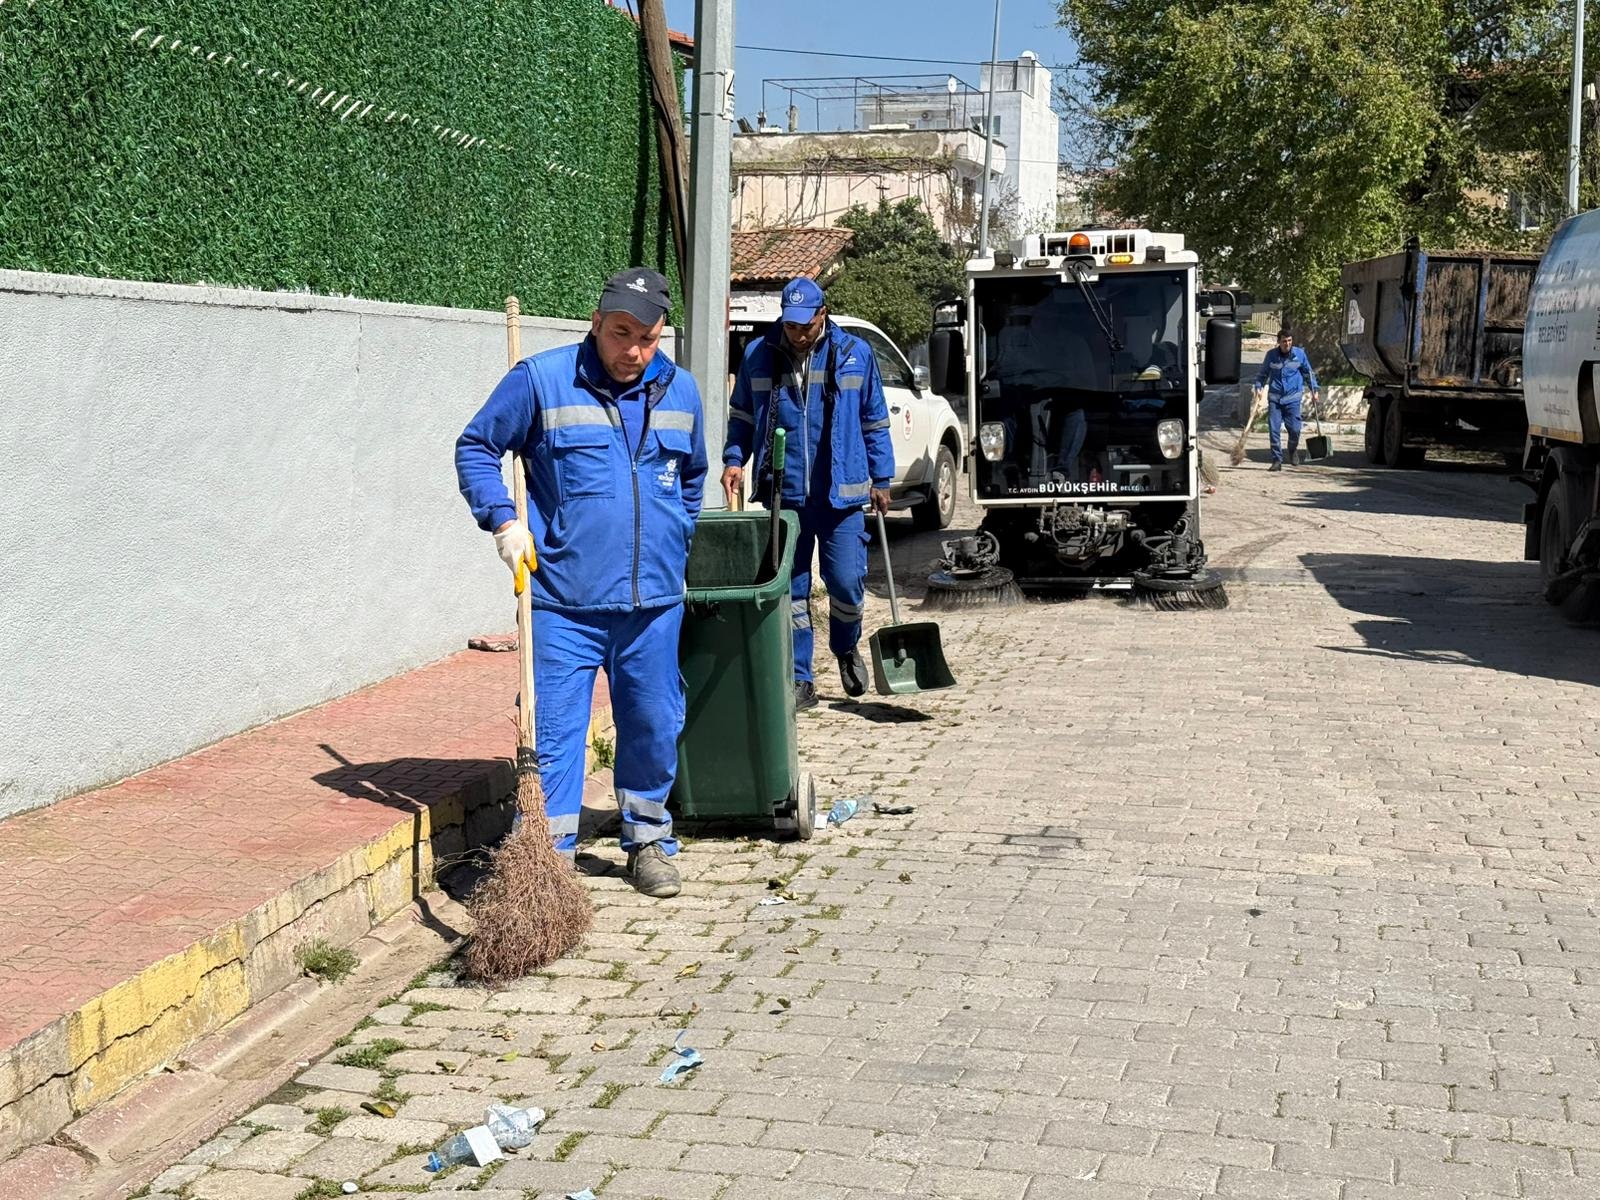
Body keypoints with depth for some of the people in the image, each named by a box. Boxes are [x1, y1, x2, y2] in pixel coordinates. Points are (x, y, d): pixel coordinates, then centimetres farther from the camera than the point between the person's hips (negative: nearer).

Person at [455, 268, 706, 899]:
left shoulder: (680, 390, 9)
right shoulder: (540, 380, -5)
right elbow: (475, 448, 3)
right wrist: (504, 520, -8)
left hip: (654, 600, 4)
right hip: (563, 599, -4)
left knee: (654, 727, 13)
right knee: (554, 729, -3)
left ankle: (649, 841, 30)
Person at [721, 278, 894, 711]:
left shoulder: (855, 354, 3)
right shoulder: (758, 355, 5)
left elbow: (875, 422, 9)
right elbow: (741, 418, 14)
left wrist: (881, 479, 7)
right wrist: (735, 459, -1)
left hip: (841, 493, -1)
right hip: (782, 494, 1)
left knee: (847, 582, -4)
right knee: (789, 589, 4)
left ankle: (846, 650, 27)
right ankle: (799, 680, 14)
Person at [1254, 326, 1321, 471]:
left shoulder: (1299, 354, 1)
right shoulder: (1271, 355, 1)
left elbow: (1308, 372, 13)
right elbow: (1262, 373, 13)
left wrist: (1314, 389, 5)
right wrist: (1258, 387, -3)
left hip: (1292, 398, -1)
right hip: (1274, 398, 1)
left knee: (1294, 428, -4)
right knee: (1274, 429, -6)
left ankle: (1293, 449, 29)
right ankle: (1277, 460, 3)